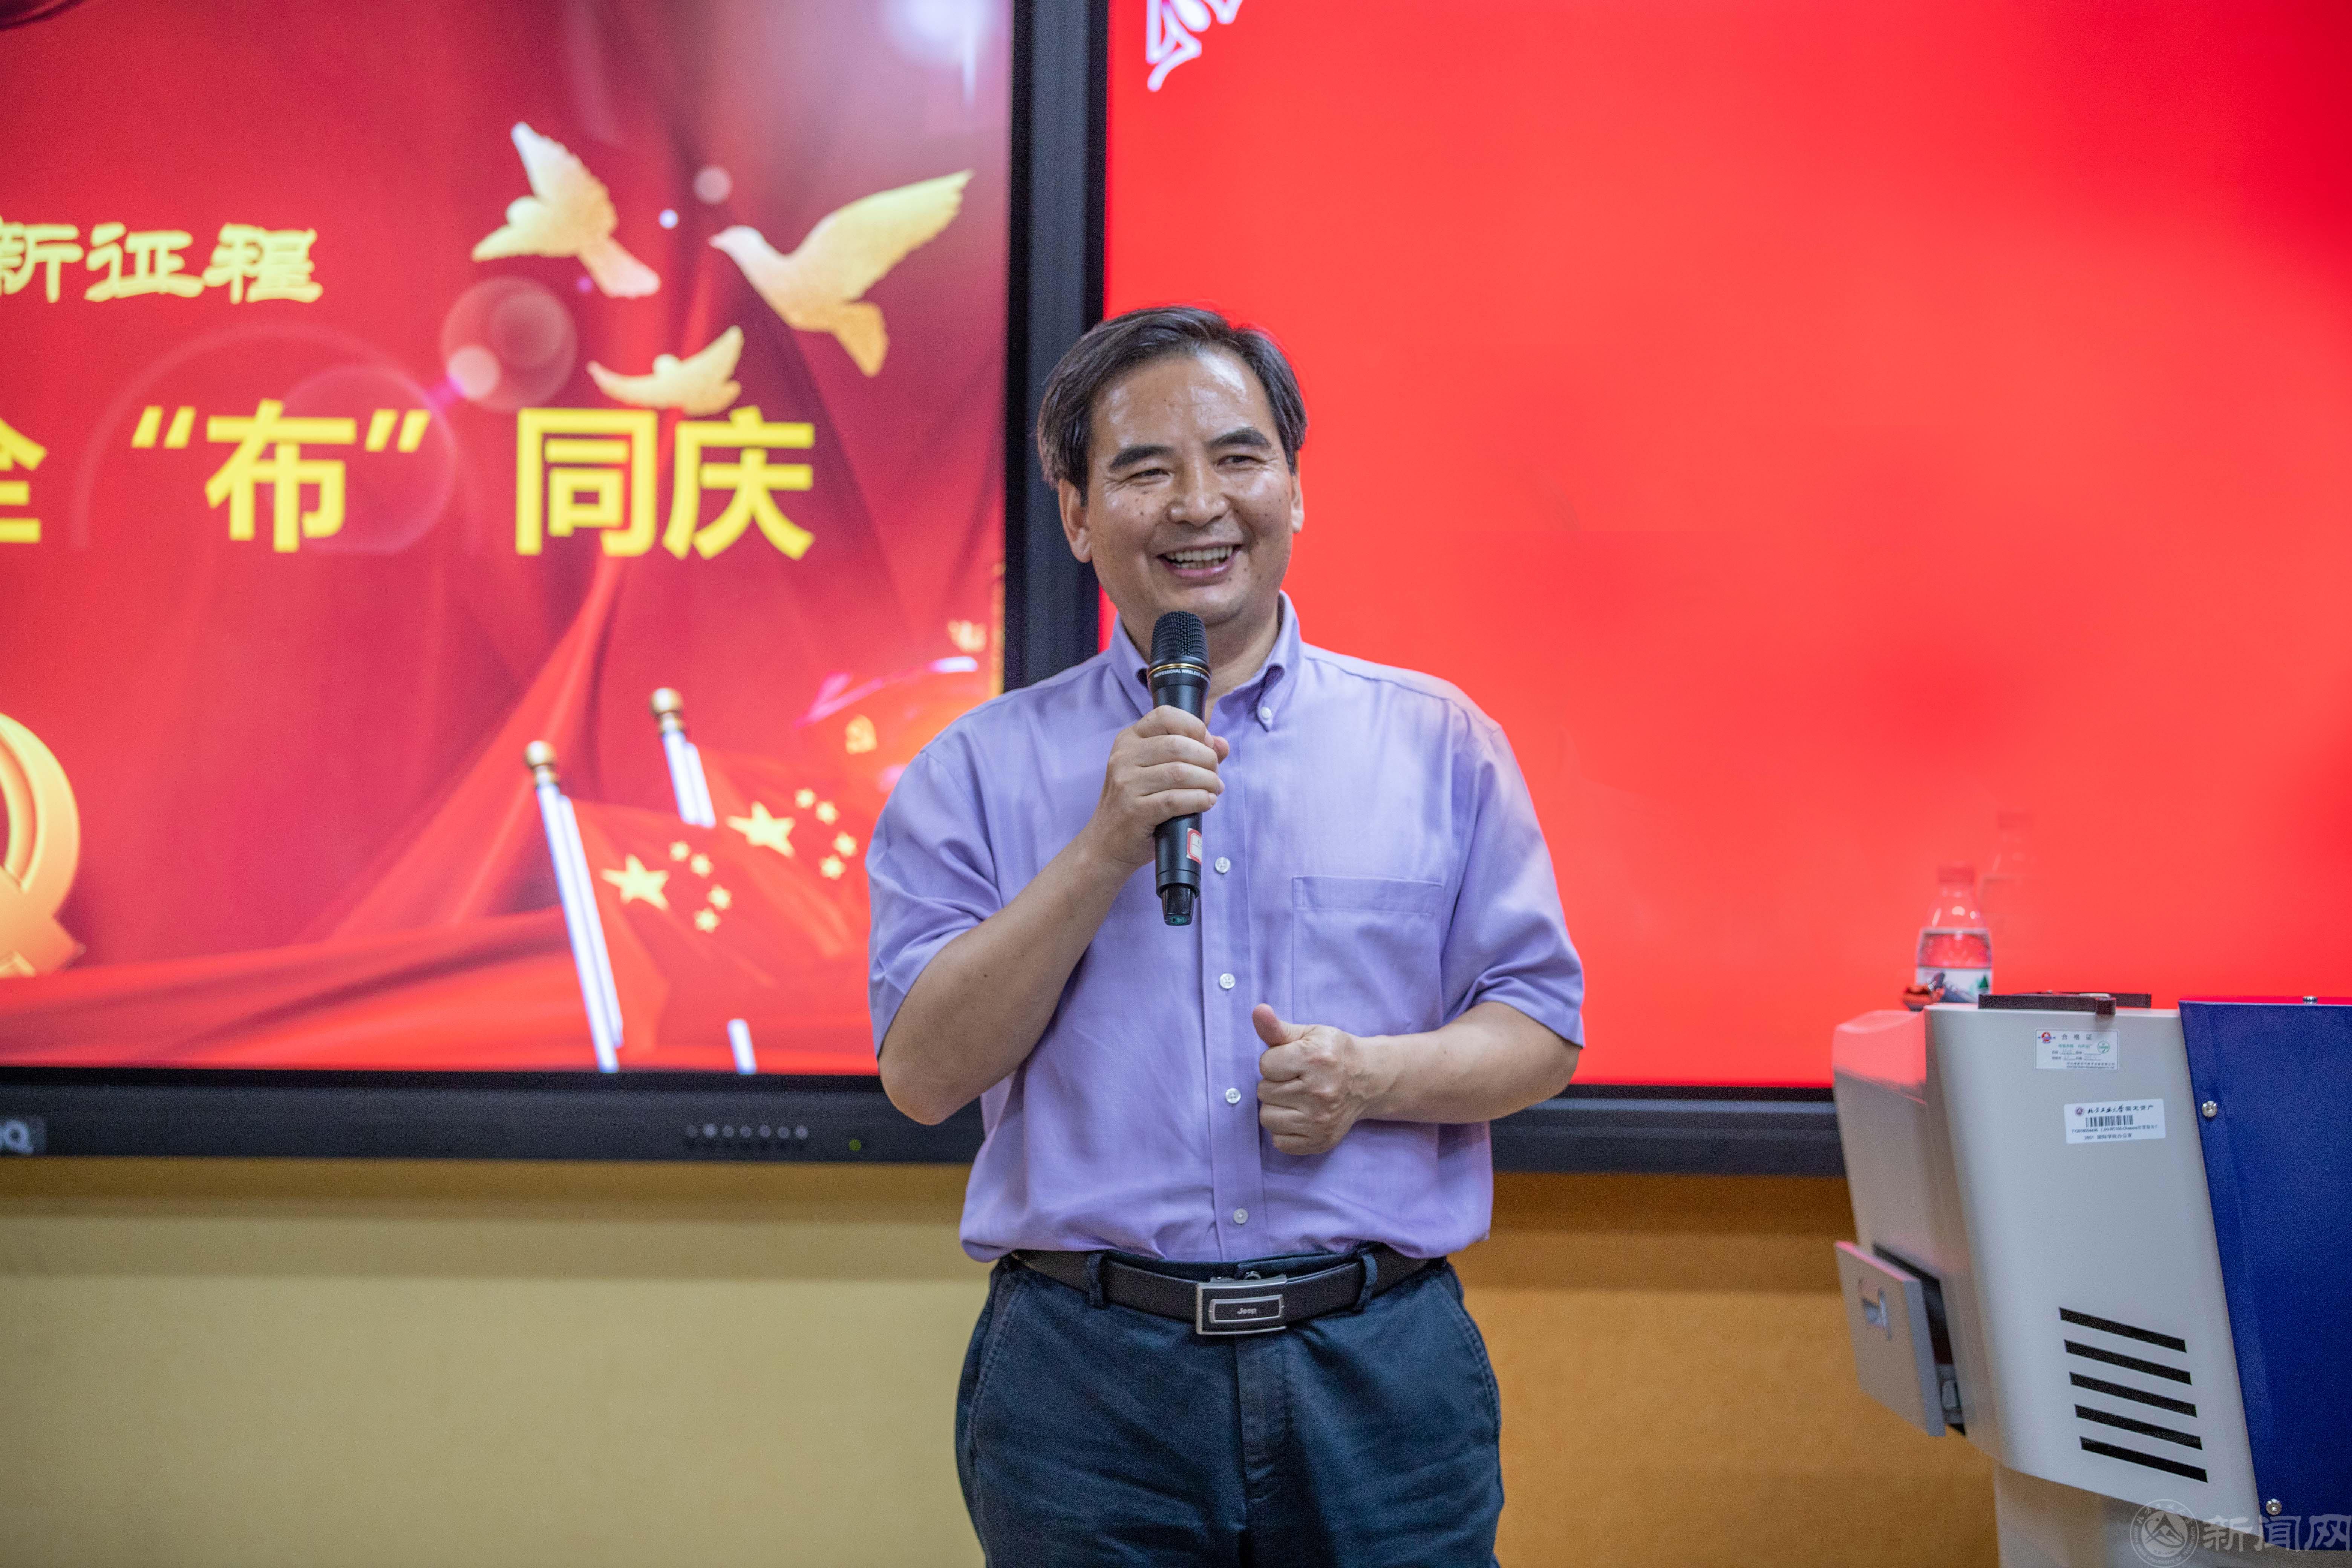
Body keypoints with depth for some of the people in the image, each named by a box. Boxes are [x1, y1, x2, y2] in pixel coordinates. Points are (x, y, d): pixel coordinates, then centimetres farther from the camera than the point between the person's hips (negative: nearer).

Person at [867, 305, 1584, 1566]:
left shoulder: (1440, 742, 5)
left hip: (1383, 1369, 1)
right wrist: (1106, 848, -14)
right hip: (1088, 1380, 0)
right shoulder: (981, 770, 3)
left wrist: (1376, 1074, -13)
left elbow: (1541, 1027, 6)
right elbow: (923, 1073, -5)